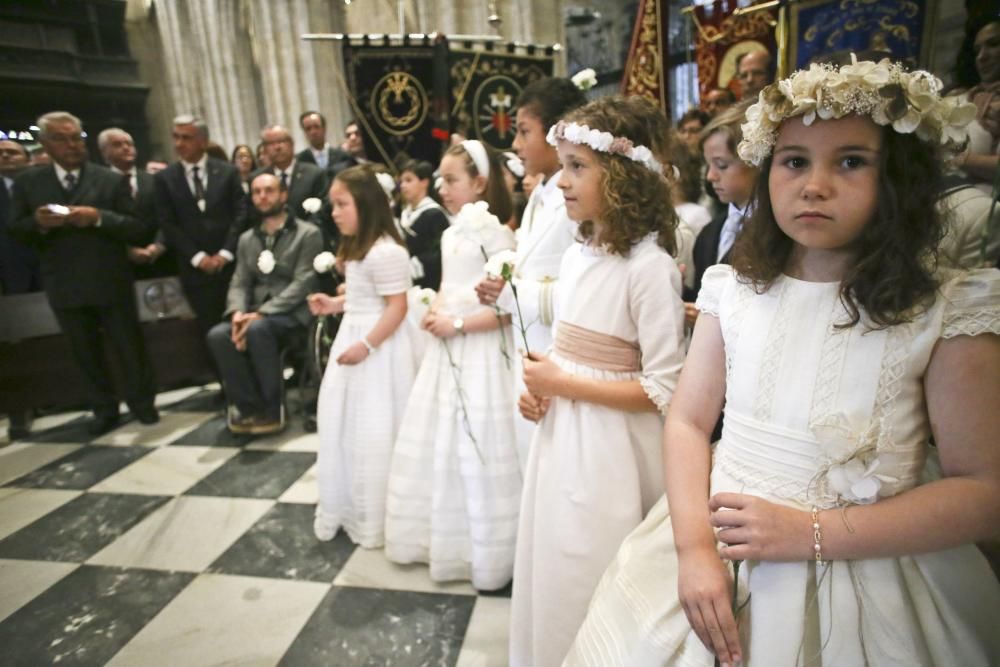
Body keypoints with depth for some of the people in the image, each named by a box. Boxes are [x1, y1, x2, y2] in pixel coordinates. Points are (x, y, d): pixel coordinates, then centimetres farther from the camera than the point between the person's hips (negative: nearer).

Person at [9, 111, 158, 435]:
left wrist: (99, 217, -22)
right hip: (64, 286, 3)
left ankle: (142, 402, 23)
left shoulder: (112, 180, -1)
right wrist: (38, 222, -15)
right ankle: (105, 410, 26)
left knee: (130, 347, 7)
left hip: (110, 283, -3)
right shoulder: (27, 183, 7)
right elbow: (16, 230, 6)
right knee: (86, 354, 12)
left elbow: (138, 228, -7)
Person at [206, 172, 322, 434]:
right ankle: (249, 406, -8)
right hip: (256, 315, 5)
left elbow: (303, 283, -12)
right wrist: (238, 312, -12)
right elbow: (239, 283, 12)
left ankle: (272, 409, -17)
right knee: (218, 335, -23)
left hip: (293, 314, -5)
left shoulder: (308, 234, -2)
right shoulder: (247, 239, 17)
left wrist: (261, 313, -20)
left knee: (258, 329, -35)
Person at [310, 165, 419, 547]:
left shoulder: (385, 251, -20)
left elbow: (397, 307, -23)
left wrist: (366, 345, -24)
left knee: (373, 433, 1)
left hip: (378, 346, -10)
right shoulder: (357, 247, 13)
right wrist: (336, 304, 10)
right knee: (345, 425, 16)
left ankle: (373, 519, 19)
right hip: (352, 337, 10)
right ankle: (346, 508, 33)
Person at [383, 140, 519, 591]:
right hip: (446, 351, 9)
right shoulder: (449, 235, 12)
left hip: (480, 352, -8)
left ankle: (488, 554, 21)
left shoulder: (495, 233, -13)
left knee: (476, 451, 1)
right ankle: (445, 538, 35)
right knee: (436, 446, 15)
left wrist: (456, 324, -17)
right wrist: (434, 312, 2)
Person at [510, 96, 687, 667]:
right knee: (555, 570, 23)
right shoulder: (578, 254, 4)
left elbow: (664, 391, -20)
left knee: (596, 587, 11)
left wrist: (563, 386, -18)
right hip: (561, 436, 8)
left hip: (611, 448, -7)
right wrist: (540, 388, -2)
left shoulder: (650, 266, -20)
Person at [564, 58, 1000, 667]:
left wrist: (813, 534, -18)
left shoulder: (949, 313, -10)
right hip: (716, 550, 3)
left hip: (863, 577, -2)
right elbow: (688, 422, -3)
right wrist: (695, 546, -16)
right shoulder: (734, 289, -3)